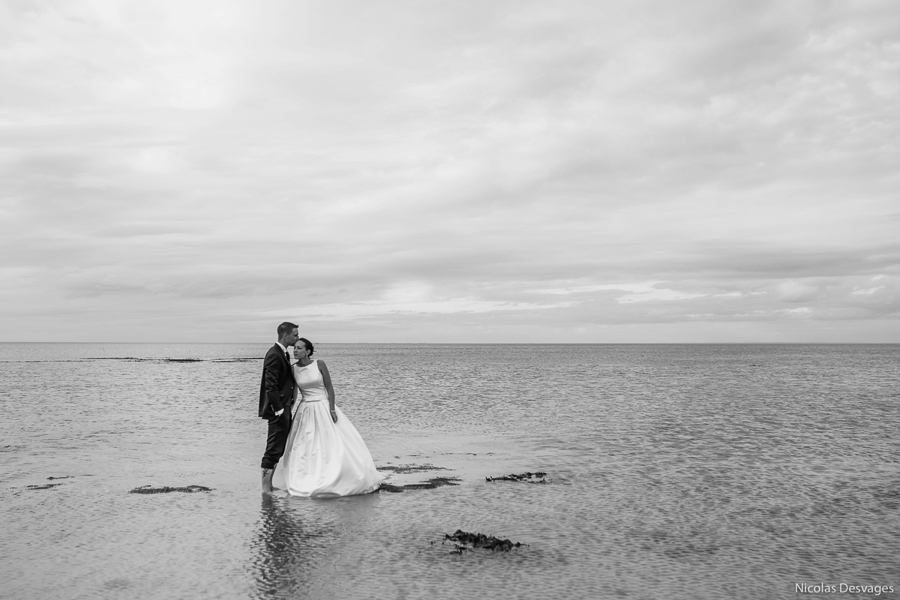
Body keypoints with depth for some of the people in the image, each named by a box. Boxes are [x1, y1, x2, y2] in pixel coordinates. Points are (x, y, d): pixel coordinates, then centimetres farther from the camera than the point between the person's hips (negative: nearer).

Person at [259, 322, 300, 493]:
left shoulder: (283, 353, 14)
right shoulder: (274, 355, -18)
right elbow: (270, 386, -22)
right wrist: (279, 409, -21)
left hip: (284, 407, 10)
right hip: (278, 409, -10)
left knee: (278, 449, 15)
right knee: (273, 449, -4)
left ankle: (269, 484, 22)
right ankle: (266, 487, 3)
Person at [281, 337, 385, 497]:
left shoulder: (319, 364, -9)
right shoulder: (293, 369, -2)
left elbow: (329, 387, -7)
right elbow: (293, 393, 6)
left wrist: (332, 409, -13)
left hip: (324, 407, -2)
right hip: (306, 411, 3)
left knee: (334, 444, -2)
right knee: (306, 446, 6)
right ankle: (309, 480, 21)